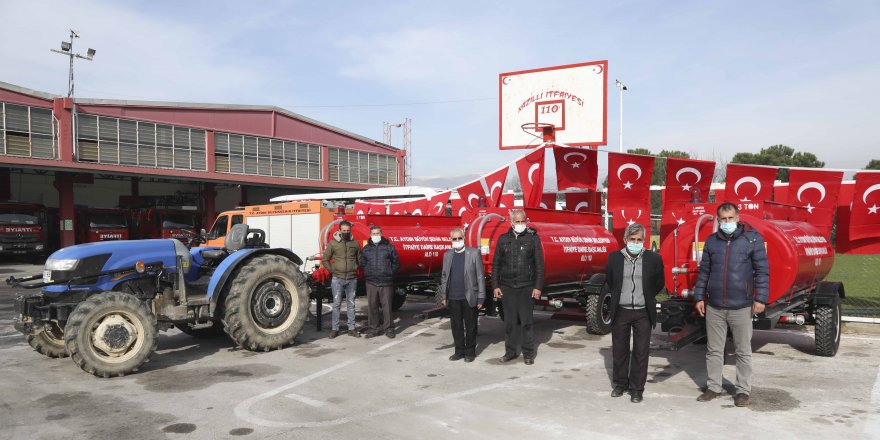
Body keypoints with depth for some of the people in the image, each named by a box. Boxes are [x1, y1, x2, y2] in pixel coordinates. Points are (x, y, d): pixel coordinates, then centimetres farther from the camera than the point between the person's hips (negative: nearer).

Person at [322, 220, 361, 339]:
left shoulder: (355, 243, 6)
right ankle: (335, 329, 8)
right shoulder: (333, 243, -1)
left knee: (351, 304, 8)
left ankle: (351, 329, 14)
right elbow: (325, 259, 4)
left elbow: (359, 259, 17)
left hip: (352, 279, 2)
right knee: (336, 304, 2)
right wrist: (332, 270, -2)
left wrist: (356, 269, 5)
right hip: (337, 279, -2)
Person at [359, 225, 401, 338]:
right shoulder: (366, 249, 11)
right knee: (372, 306, 3)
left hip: (386, 282, -2)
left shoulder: (389, 247, 4)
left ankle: (389, 328, 10)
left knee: (387, 306, 0)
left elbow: (396, 263, 9)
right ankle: (374, 328, 12)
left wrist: (390, 272, 0)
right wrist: (368, 273, 7)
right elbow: (362, 263, 19)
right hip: (371, 282, 2)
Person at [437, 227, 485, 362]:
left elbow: (480, 276, -5)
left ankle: (470, 351, 18)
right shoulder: (447, 255, 9)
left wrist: (481, 298, -8)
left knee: (470, 326, 6)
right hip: (453, 298, 3)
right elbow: (444, 276, 13)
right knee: (456, 326, 10)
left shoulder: (474, 253, -3)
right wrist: (443, 296, 8)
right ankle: (459, 351, 22)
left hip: (469, 297, -3)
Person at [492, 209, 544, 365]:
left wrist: (538, 287, -6)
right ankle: (511, 351, 17)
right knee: (510, 321, 7)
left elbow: (539, 264, 0)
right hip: (507, 287, 2)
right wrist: (495, 286, 4)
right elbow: (496, 264, 10)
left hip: (526, 287, -2)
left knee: (526, 321, 1)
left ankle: (528, 353, 11)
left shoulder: (533, 238, 2)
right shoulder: (503, 239, 8)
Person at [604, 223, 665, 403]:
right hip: (620, 311, 1)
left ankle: (637, 388, 16)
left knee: (641, 352, 4)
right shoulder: (614, 258, -2)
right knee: (619, 350, 11)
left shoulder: (654, 259, -4)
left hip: (643, 312, -1)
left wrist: (646, 299, 12)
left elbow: (659, 284, 9)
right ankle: (620, 383, 27)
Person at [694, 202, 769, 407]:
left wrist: (760, 298, -9)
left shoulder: (752, 238, -3)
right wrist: (699, 297, 9)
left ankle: (743, 391, 19)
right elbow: (704, 271, 12)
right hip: (714, 307, 3)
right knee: (713, 350, 11)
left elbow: (762, 270, -3)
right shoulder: (711, 241, 7)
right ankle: (713, 387, 22)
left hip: (741, 306, -3)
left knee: (743, 351, 7)